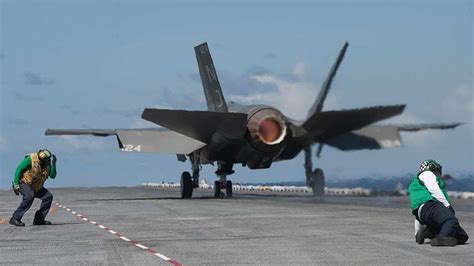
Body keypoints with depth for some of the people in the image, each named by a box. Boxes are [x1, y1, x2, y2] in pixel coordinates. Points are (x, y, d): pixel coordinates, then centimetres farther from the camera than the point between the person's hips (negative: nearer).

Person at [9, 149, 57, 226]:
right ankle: (15, 218, -28)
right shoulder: (30, 159, -20)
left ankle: (39, 219, 3)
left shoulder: (47, 165, -3)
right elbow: (19, 169, -18)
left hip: (35, 187, 7)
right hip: (23, 183, -7)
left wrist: (53, 164, -24)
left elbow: (53, 176, -12)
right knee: (29, 196, -33)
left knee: (48, 196, -4)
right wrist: (16, 184, -21)